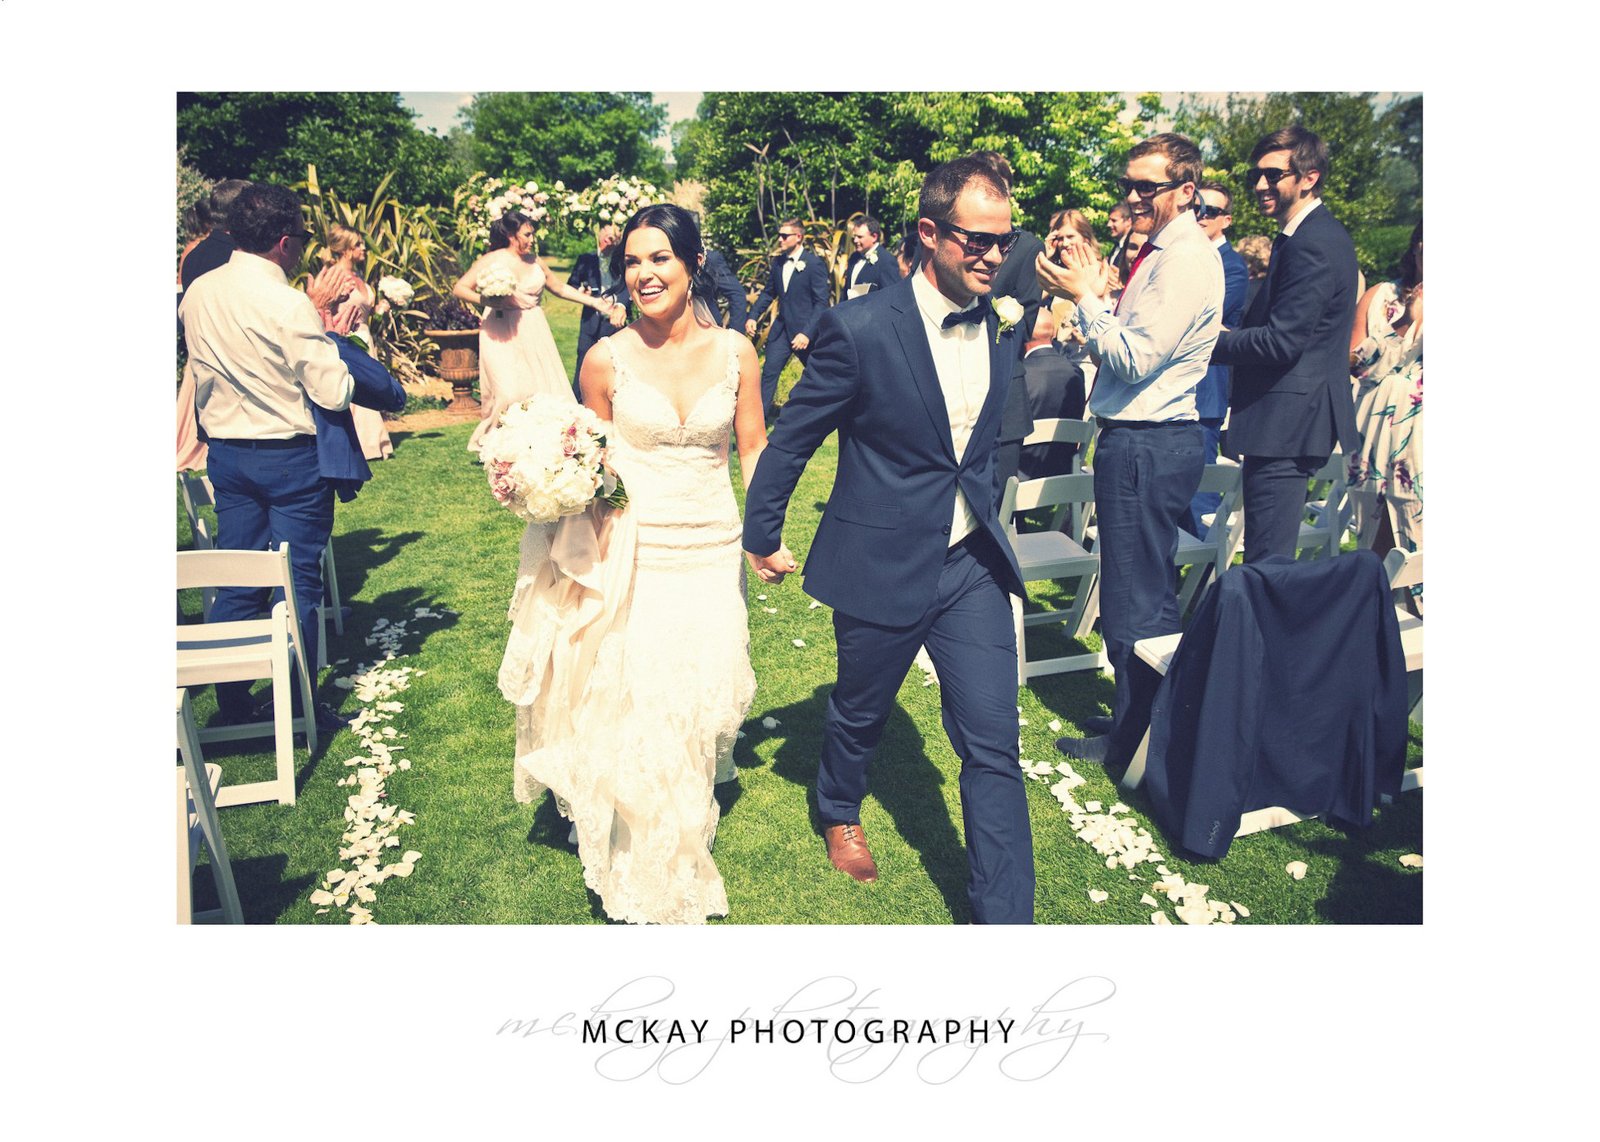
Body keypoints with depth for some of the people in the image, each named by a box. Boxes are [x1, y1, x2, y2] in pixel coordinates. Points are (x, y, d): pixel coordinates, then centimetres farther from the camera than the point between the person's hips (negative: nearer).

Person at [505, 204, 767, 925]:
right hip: (635, 555, -2)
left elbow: (754, 448, 5)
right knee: (635, 708, 3)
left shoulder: (734, 351, -2)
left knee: (700, 701, 13)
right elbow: (593, 463, 4)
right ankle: (646, 873, 29)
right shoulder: (607, 359, -6)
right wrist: (597, 553, -8)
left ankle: (687, 840, 43)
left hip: (713, 552, 2)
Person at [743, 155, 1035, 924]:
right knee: (859, 713, 20)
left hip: (973, 564, 4)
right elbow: (792, 437, -6)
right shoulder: (860, 328, -17)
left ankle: (1004, 919, 13)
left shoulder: (1001, 327, 1)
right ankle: (839, 814, 52)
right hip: (881, 564, -3)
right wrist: (761, 535, 1)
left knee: (993, 746, 2)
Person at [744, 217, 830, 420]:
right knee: (769, 372, -1)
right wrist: (752, 316, 1)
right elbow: (768, 293, 15)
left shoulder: (815, 264, -12)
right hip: (781, 328, 5)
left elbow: (821, 303, -15)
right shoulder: (778, 262, 5)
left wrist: (807, 333, -23)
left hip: (804, 330, -5)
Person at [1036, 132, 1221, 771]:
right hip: (1145, 438, 11)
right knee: (1152, 594, 18)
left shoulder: (1186, 262, -17)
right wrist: (1096, 297, 6)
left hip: (1146, 447, -11)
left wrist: (1084, 298, -14)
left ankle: (1131, 743, 12)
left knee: (1134, 602, -1)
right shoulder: (1163, 251, 15)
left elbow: (1134, 360, -22)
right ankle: (1144, 727, 32)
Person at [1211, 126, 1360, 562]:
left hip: (1286, 424, -11)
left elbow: (1282, 341, -21)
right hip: (1299, 419, 11)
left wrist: (1214, 340, -11)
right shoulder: (1321, 234, 17)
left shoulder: (1311, 244, -16)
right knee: (1275, 558, 18)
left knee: (1266, 562, -6)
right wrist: (1237, 333, 4)